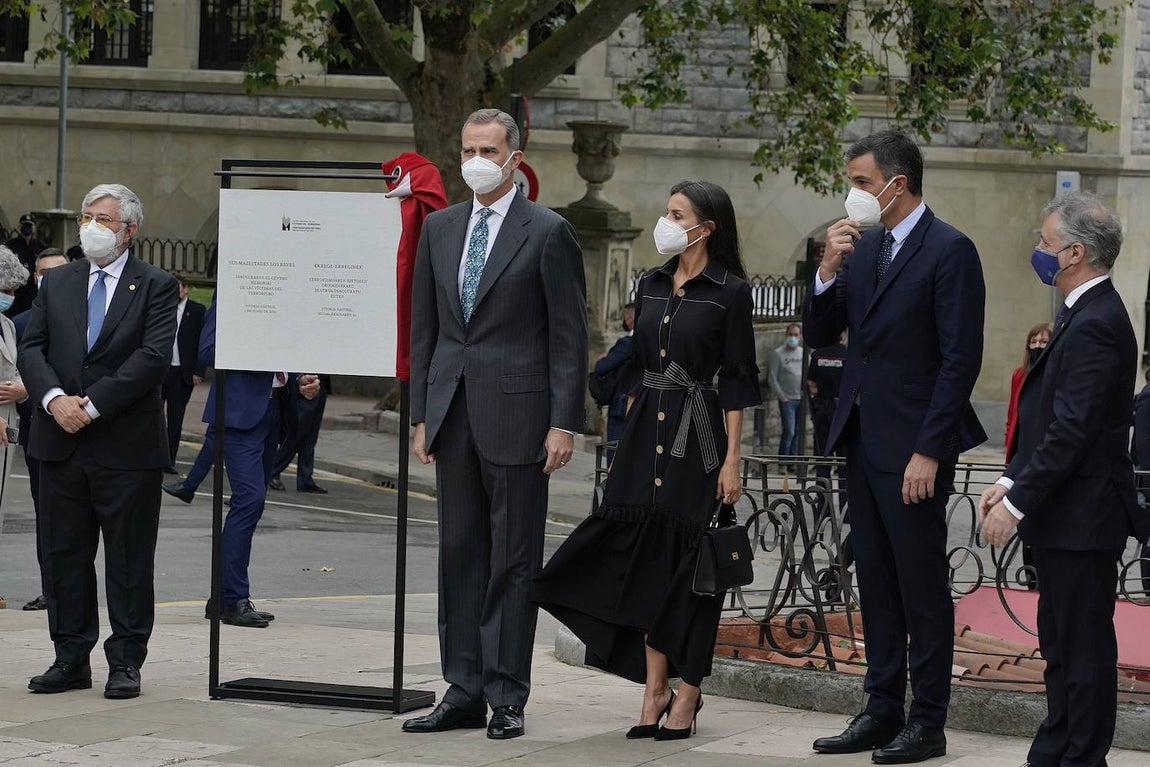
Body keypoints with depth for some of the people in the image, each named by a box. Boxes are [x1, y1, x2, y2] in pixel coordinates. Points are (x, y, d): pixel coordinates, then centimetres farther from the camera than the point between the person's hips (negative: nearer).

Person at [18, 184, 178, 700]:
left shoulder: (156, 287, -1)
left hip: (127, 445, -4)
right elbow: (31, 348, 5)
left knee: (129, 560, 2)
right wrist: (55, 399, -13)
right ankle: (71, 659, 15)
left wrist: (93, 405, -17)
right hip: (61, 443, 4)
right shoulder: (57, 283, 13)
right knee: (63, 555, 7)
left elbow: (153, 357, -12)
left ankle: (126, 662, 9)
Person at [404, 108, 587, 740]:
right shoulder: (439, 228, 13)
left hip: (516, 415, -5)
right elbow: (424, 327, 15)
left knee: (513, 562, -1)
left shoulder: (547, 233, -4)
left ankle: (507, 696, 3)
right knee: (459, 555, 7)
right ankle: (464, 692, 12)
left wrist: (564, 423, -10)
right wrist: (422, 415, 10)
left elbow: (569, 334, -5)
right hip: (453, 414, 5)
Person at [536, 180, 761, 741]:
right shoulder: (651, 286, 11)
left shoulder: (730, 292, -6)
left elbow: (738, 380, -7)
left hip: (698, 432, -5)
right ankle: (653, 691, 8)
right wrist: (626, 444, 12)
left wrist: (731, 460, -11)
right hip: (646, 435, 6)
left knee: (690, 561, -1)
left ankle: (687, 694, 7)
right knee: (645, 555, 3)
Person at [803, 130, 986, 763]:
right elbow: (817, 336, 13)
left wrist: (928, 451, -18)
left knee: (923, 586, -2)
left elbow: (960, 359, -15)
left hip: (913, 448, -8)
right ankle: (882, 711, 20)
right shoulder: (862, 247, 12)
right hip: (861, 441, 8)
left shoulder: (950, 251, -11)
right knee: (876, 584, 13)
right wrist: (828, 271, -5)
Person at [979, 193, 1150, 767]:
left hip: (1082, 519, -11)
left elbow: (1071, 432, -24)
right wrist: (1011, 481, 12)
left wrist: (1017, 504, -20)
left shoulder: (1095, 325, -20)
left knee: (1083, 651, -3)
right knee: (1061, 646, 17)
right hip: (1063, 516, 11)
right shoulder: (1085, 315, 14)